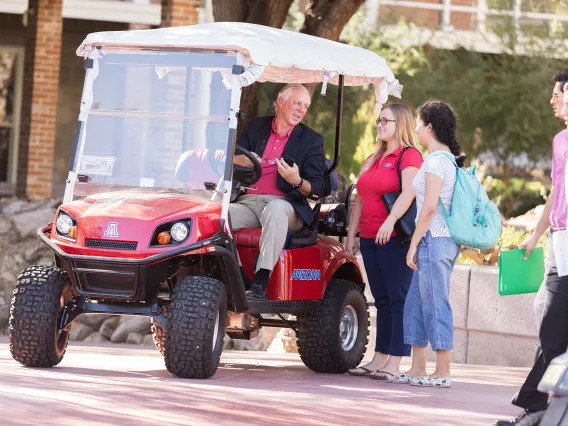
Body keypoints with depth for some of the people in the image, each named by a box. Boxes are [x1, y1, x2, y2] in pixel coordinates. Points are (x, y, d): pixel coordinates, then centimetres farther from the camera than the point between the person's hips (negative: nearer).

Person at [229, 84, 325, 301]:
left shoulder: (311, 140, 10)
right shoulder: (255, 126, 18)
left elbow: (317, 188, 3)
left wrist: (297, 181, -20)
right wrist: (242, 160, -14)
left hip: (283, 204, -2)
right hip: (247, 202, 2)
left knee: (275, 209, -40)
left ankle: (260, 282, -45)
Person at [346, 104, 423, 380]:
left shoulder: (409, 156, -5)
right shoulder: (372, 161, 21)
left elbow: (409, 191, -21)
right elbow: (360, 200, 23)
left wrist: (391, 219, -34)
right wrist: (351, 235, 17)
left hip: (395, 238, -8)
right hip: (370, 239, 8)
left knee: (399, 300, -7)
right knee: (382, 300, 10)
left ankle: (394, 364, -10)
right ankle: (378, 360, 12)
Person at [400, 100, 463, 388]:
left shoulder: (436, 160, -13)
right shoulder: (449, 159, 16)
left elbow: (429, 207, -18)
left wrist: (414, 243, -14)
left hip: (434, 239, -10)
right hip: (444, 240, 10)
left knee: (435, 304, -6)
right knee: (415, 303, 13)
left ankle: (443, 373, -4)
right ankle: (417, 370, 16)